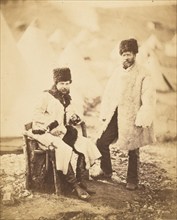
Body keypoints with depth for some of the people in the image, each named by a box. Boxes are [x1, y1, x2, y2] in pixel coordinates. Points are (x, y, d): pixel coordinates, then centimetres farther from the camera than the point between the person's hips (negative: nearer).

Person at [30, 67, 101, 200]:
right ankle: (75, 185, -23)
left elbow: (70, 115, 21)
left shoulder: (67, 98, 15)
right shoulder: (47, 96, -7)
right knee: (64, 149, -34)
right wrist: (53, 124, -23)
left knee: (86, 145, -12)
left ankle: (82, 182, -8)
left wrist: (74, 119, -3)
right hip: (45, 132, -7)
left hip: (63, 132, 7)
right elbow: (37, 115, -14)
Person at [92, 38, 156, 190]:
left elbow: (149, 98, -13)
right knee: (102, 143, 6)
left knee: (133, 150, 7)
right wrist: (104, 114, 5)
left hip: (131, 118, -5)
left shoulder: (143, 75, -8)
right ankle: (106, 172, 27)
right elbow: (108, 94, 13)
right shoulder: (117, 73, 10)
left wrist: (142, 120, -19)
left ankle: (132, 180, 26)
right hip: (114, 116, 6)